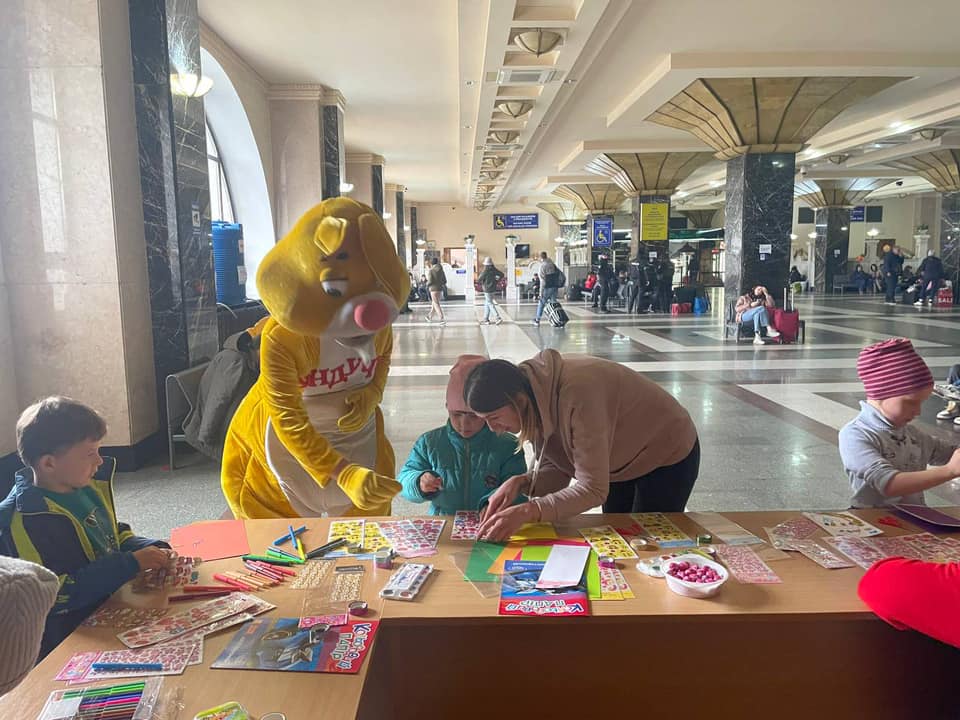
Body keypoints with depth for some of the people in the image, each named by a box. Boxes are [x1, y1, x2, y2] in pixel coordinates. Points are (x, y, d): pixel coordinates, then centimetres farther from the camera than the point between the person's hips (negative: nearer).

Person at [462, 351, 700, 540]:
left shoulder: (576, 393, -41)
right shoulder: (534, 392, -17)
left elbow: (593, 489, -40)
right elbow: (555, 469, -12)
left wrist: (526, 512, -47)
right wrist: (520, 482, -31)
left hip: (668, 456, -7)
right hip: (621, 459, 7)